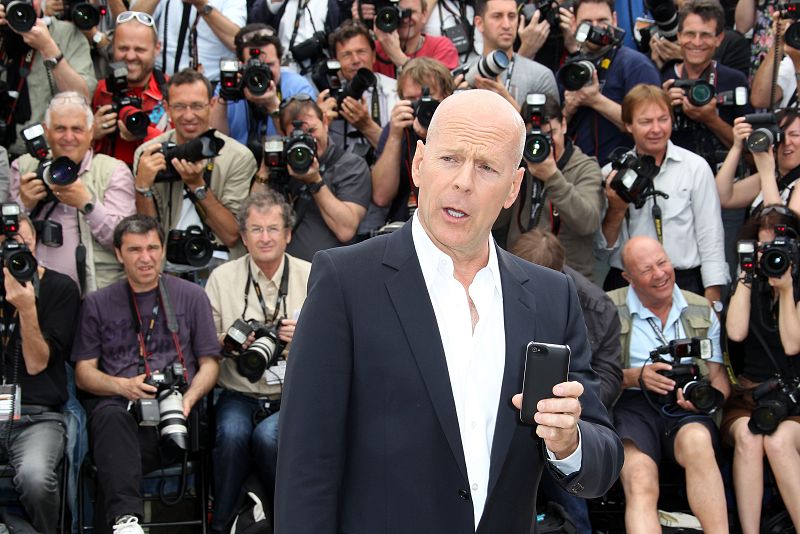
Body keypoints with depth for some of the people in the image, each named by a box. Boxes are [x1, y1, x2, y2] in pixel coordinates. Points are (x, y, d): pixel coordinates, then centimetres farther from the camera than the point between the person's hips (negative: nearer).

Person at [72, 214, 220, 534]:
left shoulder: (191, 296, 18)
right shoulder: (98, 304, 19)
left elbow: (209, 364, 14)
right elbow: (83, 373, 13)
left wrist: (189, 398, -8)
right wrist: (124, 386, -8)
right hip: (120, 404, 0)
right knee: (111, 418, -39)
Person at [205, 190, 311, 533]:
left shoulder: (311, 277, 6)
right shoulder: (222, 278, 8)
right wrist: (228, 341, -13)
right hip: (239, 395, 1)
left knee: (268, 435, -32)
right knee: (231, 433, -32)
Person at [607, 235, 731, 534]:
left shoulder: (701, 311, 18)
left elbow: (719, 376, 16)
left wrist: (710, 397, -8)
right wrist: (636, 377, -14)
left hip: (686, 410, 2)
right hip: (632, 406, -2)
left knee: (697, 440, -37)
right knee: (640, 483, -32)